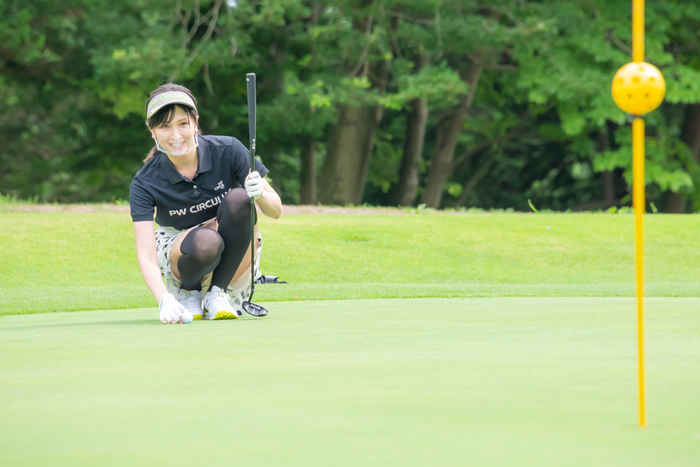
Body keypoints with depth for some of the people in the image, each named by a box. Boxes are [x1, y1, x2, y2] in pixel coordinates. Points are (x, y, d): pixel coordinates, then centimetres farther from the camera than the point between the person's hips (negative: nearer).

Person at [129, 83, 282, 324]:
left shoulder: (228, 151, -17)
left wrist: (260, 194, -36)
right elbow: (146, 256, -26)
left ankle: (218, 293, -16)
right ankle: (188, 292, -3)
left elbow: (275, 211, -12)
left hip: (235, 259, 1)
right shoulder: (144, 184, -18)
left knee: (239, 199, -30)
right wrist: (164, 300, -44)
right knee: (204, 242, -38)